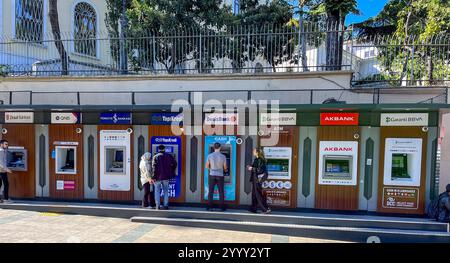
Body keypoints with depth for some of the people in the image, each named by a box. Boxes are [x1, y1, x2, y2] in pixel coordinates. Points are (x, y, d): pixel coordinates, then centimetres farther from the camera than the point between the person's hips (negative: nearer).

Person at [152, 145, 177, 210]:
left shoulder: (155, 157, -5)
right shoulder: (168, 156, 2)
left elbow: (154, 167, -14)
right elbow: (174, 164, 3)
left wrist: (154, 176, -11)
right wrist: (171, 172, 16)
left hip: (158, 177, -2)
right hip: (166, 176, 2)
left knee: (157, 191, 10)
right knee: (166, 191, 11)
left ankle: (157, 206, 7)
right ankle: (166, 205, 8)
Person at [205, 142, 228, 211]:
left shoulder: (210, 155, -5)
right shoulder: (223, 156, -6)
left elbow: (207, 166, 2)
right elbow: (225, 167, 5)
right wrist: (225, 170, 28)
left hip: (212, 175, 1)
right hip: (220, 175, -1)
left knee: (210, 191, 7)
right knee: (221, 192, 7)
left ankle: (209, 206, 8)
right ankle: (222, 207, 11)